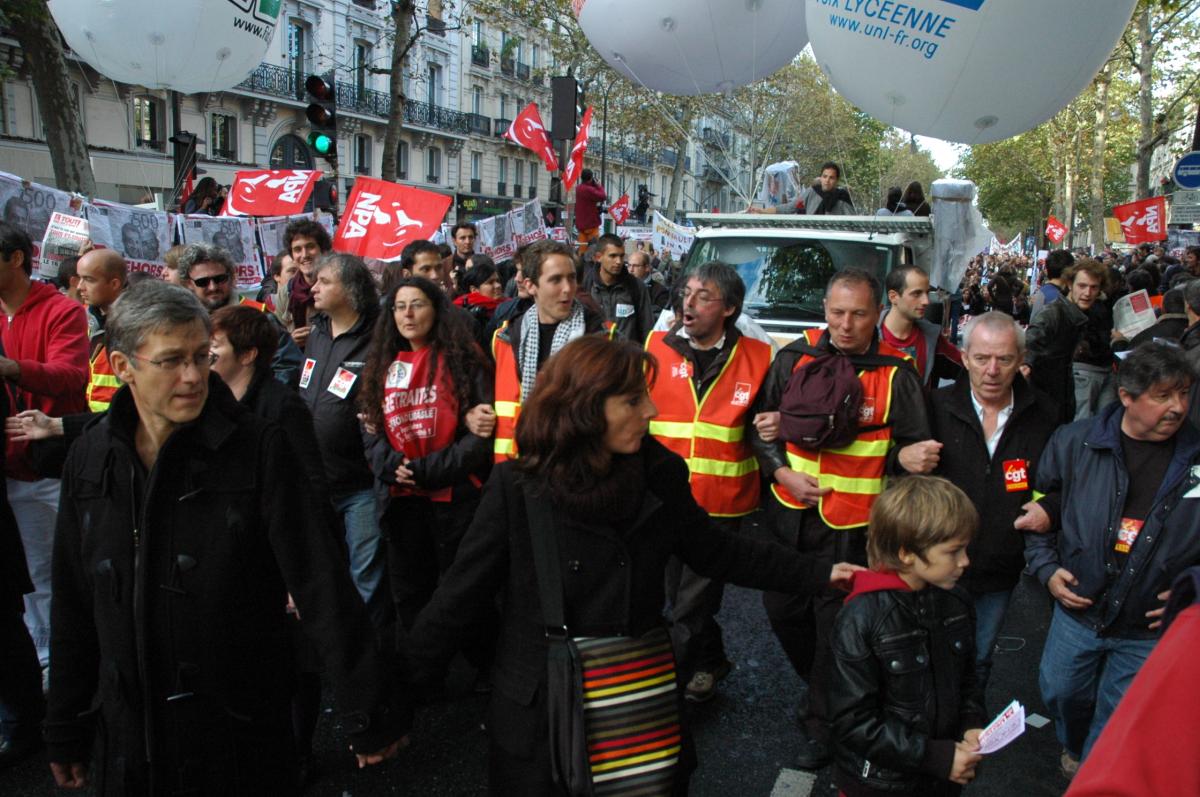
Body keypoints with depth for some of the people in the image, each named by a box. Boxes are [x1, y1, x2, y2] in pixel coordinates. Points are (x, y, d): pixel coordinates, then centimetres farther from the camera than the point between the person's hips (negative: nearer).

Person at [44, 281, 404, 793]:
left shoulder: (260, 449, -14)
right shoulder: (90, 457, -1)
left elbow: (321, 583, -17)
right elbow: (74, 607, 7)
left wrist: (368, 713, -18)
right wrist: (65, 730, 12)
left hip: (242, 732, -3)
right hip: (128, 732, 4)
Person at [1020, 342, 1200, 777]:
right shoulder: (1075, 442, -8)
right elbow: (1037, 510, 3)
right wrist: (1047, 569, -4)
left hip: (1152, 630, -1)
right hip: (1077, 609, 1)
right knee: (1060, 692, 22)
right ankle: (1074, 745, 54)